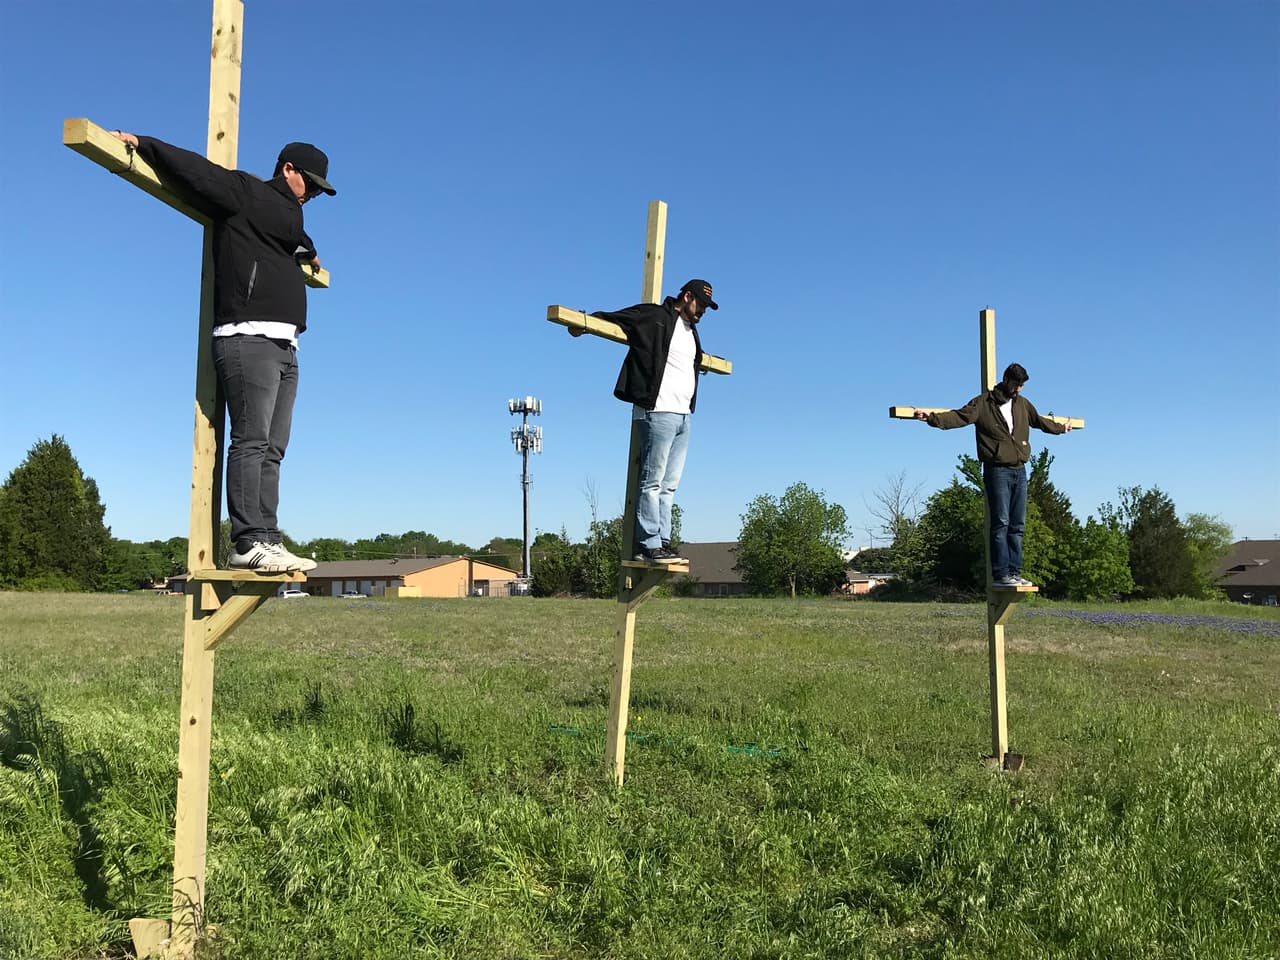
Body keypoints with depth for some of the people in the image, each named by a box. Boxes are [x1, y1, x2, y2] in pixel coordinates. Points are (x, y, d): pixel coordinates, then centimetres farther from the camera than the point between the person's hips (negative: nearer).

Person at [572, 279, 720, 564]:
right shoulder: (655, 317, -3)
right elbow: (613, 318, -5)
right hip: (659, 412, -9)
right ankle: (649, 545, -5)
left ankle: (662, 542, 12)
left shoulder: (690, 330, 22)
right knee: (653, 481, -7)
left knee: (669, 484, 8)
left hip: (682, 416, 9)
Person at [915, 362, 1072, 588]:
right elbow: (960, 417, -12)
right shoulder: (983, 403, -1)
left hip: (1020, 471, 6)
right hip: (998, 471, -6)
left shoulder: (1023, 404, 18)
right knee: (1001, 523, -9)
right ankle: (1000, 574, -8)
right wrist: (932, 418, -27)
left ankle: (1015, 572, 10)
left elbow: (1039, 421, 36)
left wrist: (1061, 428, 50)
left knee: (1018, 525, 6)